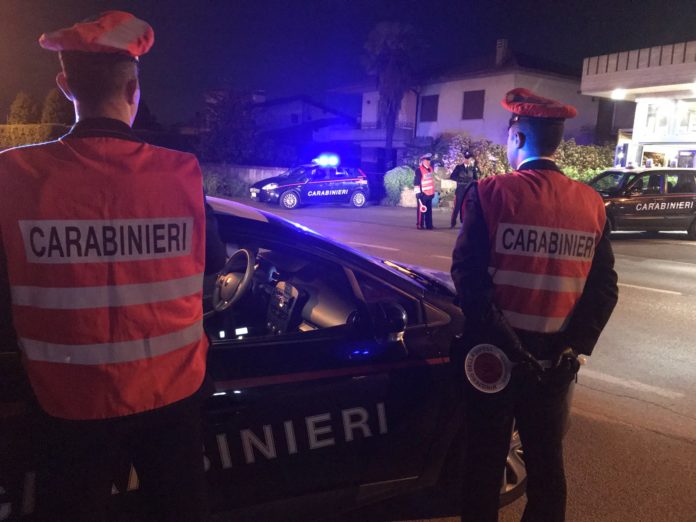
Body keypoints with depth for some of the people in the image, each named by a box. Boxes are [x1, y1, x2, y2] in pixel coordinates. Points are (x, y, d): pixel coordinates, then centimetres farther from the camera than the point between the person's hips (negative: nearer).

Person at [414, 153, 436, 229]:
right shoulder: (419, 170, -11)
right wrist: (418, 192, -17)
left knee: (429, 210, 11)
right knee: (421, 209, -3)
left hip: (429, 193, 8)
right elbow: (416, 182, -13)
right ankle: (420, 225, 4)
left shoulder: (430, 169, 13)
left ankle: (429, 225, 17)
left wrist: (433, 192, 22)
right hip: (422, 194, -8)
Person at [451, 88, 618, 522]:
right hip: (555, 357, 4)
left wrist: (497, 336, -13)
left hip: (495, 350, -3)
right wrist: (577, 344, 0)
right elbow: (604, 287, 0)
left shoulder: (492, 192, -12)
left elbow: (468, 273, -19)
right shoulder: (592, 203, 1)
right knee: (547, 460, 21)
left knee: (486, 459, 14)